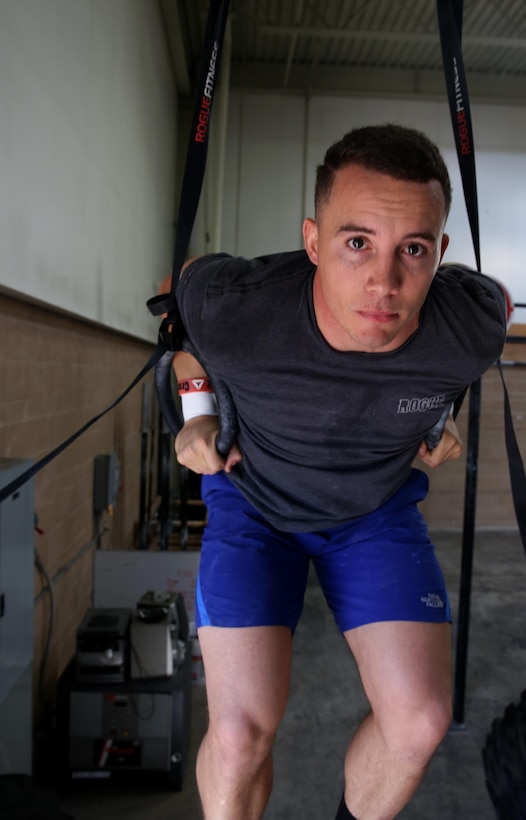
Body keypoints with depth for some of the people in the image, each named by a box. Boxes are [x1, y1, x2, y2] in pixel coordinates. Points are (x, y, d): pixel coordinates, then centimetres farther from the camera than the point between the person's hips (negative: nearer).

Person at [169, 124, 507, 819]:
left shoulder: (474, 325, -26)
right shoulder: (230, 310, -32)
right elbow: (190, 282, -5)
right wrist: (196, 409, -7)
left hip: (379, 503, 2)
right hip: (254, 500, -1)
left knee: (420, 721, -4)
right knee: (242, 731, -12)